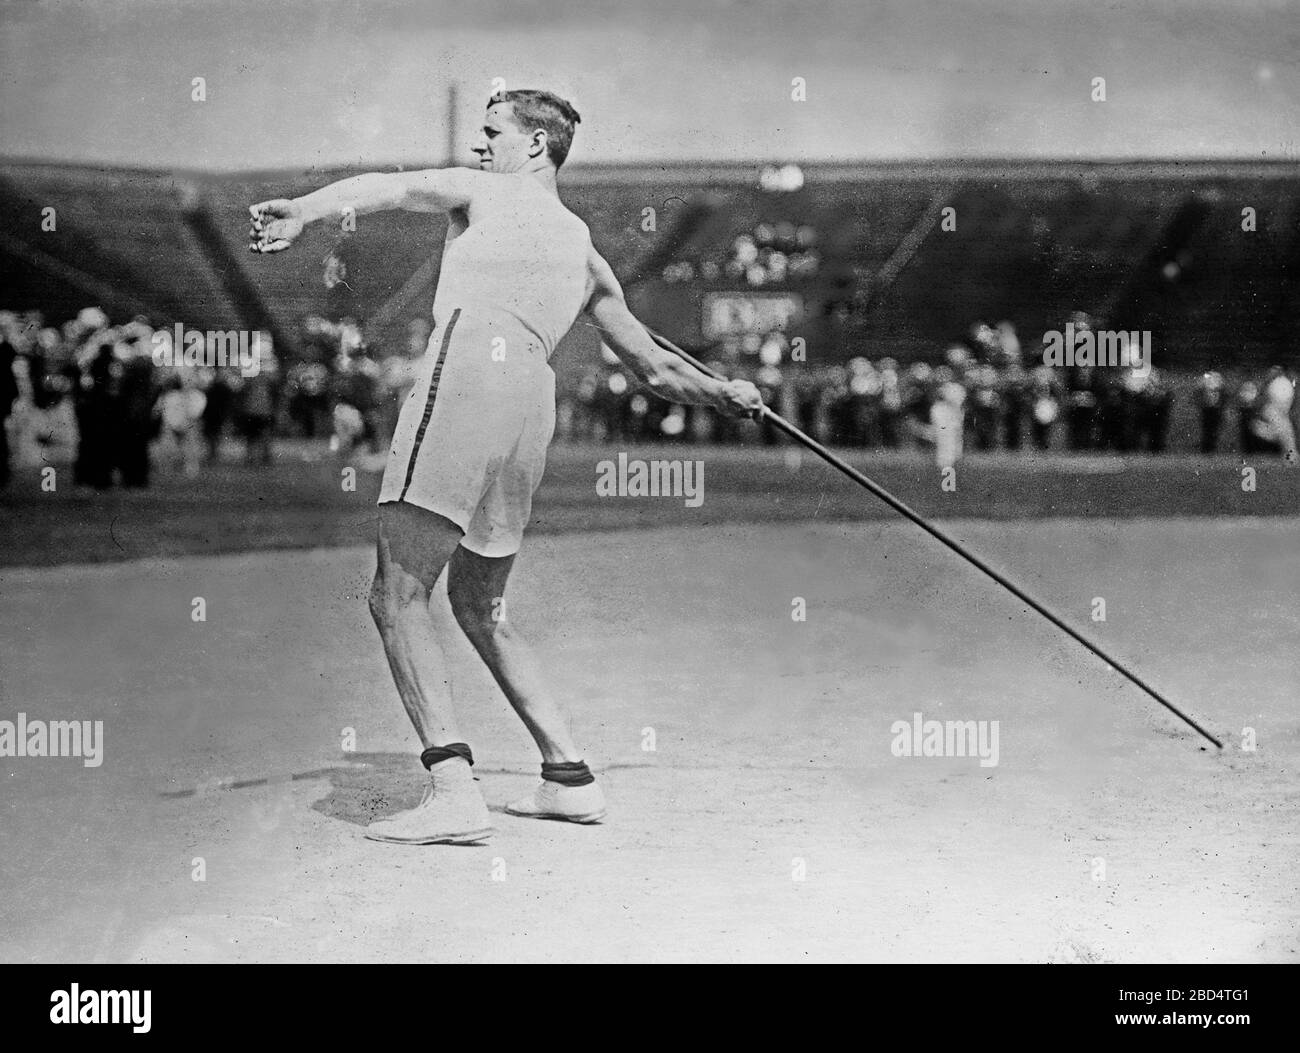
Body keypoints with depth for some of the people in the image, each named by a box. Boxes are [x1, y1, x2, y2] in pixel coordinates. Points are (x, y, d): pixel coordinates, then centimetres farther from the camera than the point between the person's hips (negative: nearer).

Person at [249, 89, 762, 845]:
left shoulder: (482, 193, 17)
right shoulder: (585, 251, 31)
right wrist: (725, 394, 55)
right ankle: (570, 777, 21)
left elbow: (385, 188, -5)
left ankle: (454, 789, -22)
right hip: (534, 399, 7)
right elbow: (657, 369, 36)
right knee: (479, 604, 21)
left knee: (399, 594, -9)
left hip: (470, 367, -7)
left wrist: (304, 212, -21)